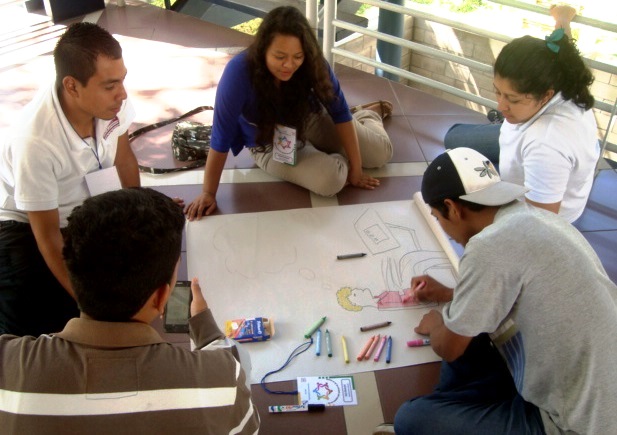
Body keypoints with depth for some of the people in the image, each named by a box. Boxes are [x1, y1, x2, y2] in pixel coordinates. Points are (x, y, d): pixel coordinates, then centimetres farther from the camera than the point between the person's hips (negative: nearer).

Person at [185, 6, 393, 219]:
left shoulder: (312, 64, -27)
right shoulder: (239, 73, -36)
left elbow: (340, 113, -20)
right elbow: (221, 137, -31)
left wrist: (355, 169, -19)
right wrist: (208, 193, -25)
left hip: (309, 120, 3)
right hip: (269, 144, -3)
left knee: (381, 152, 1)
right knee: (330, 181, -28)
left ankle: (369, 112, 35)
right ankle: (340, 160, 10)